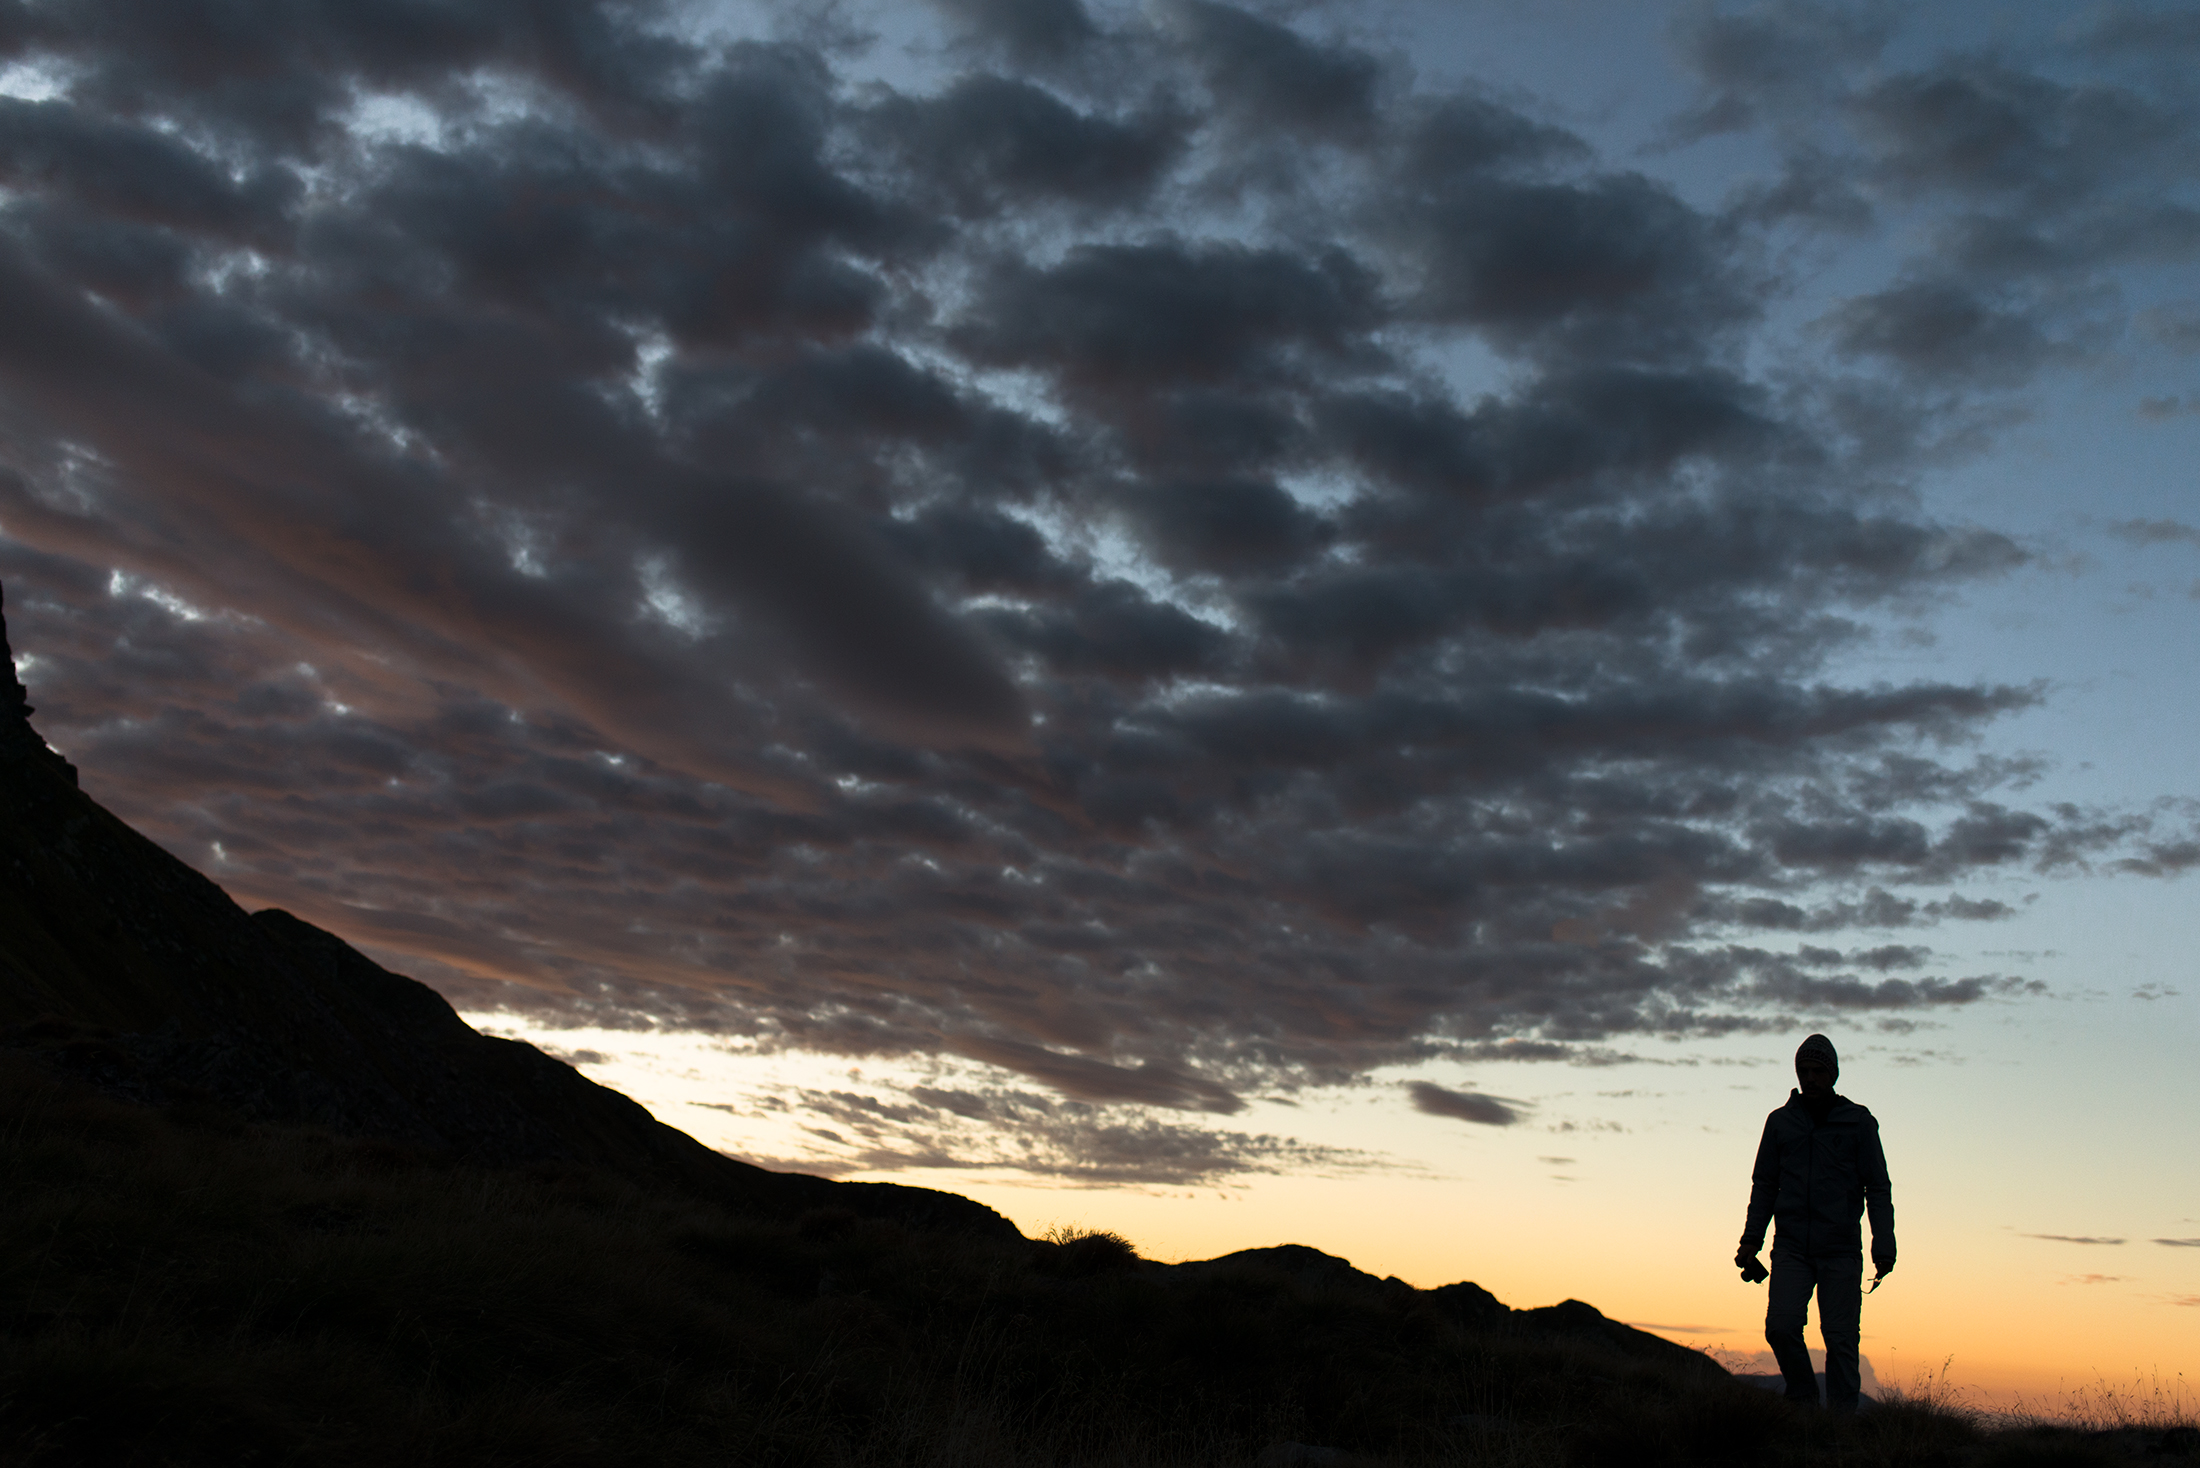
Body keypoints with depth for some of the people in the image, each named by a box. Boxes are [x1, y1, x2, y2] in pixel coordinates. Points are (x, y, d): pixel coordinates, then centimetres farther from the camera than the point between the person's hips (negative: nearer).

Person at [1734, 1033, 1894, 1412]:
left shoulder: (1858, 1121, 6)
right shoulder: (1780, 1121, 12)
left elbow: (1878, 1188, 5)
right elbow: (1764, 1185, 15)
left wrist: (1883, 1245, -6)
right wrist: (1751, 1240, 5)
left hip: (1841, 1251, -1)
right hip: (1791, 1247, 2)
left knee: (1840, 1338, -4)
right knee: (1781, 1326, -11)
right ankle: (1804, 1402, 8)